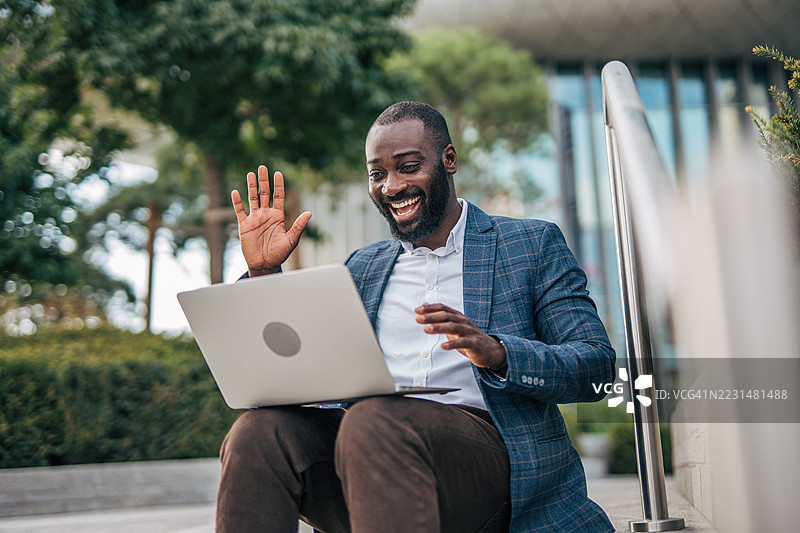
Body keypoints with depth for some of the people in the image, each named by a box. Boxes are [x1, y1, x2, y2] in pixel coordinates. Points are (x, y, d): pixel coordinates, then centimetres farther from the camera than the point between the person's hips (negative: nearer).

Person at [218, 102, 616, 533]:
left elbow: (597, 365, 2)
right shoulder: (363, 268, 24)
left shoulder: (534, 244, 12)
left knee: (373, 421, -34)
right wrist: (263, 272, 7)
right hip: (374, 450, 4)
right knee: (260, 430, -26)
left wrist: (497, 353, -17)